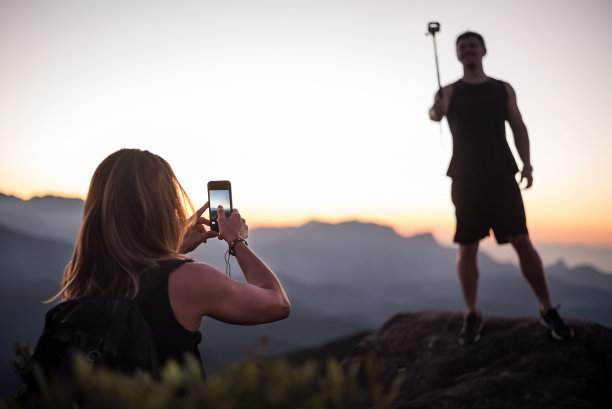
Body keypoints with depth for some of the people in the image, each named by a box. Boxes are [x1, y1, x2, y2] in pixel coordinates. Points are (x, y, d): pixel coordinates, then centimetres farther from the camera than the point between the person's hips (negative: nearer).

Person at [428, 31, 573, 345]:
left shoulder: (504, 89, 13)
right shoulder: (450, 91, 7)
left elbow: (518, 127, 8)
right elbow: (436, 113, -14)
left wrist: (527, 163, -6)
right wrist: (436, 111, -39)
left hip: (501, 176, 1)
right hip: (466, 179, -1)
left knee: (522, 242, -4)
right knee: (467, 247, -1)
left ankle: (548, 311, 7)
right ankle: (472, 315, 11)